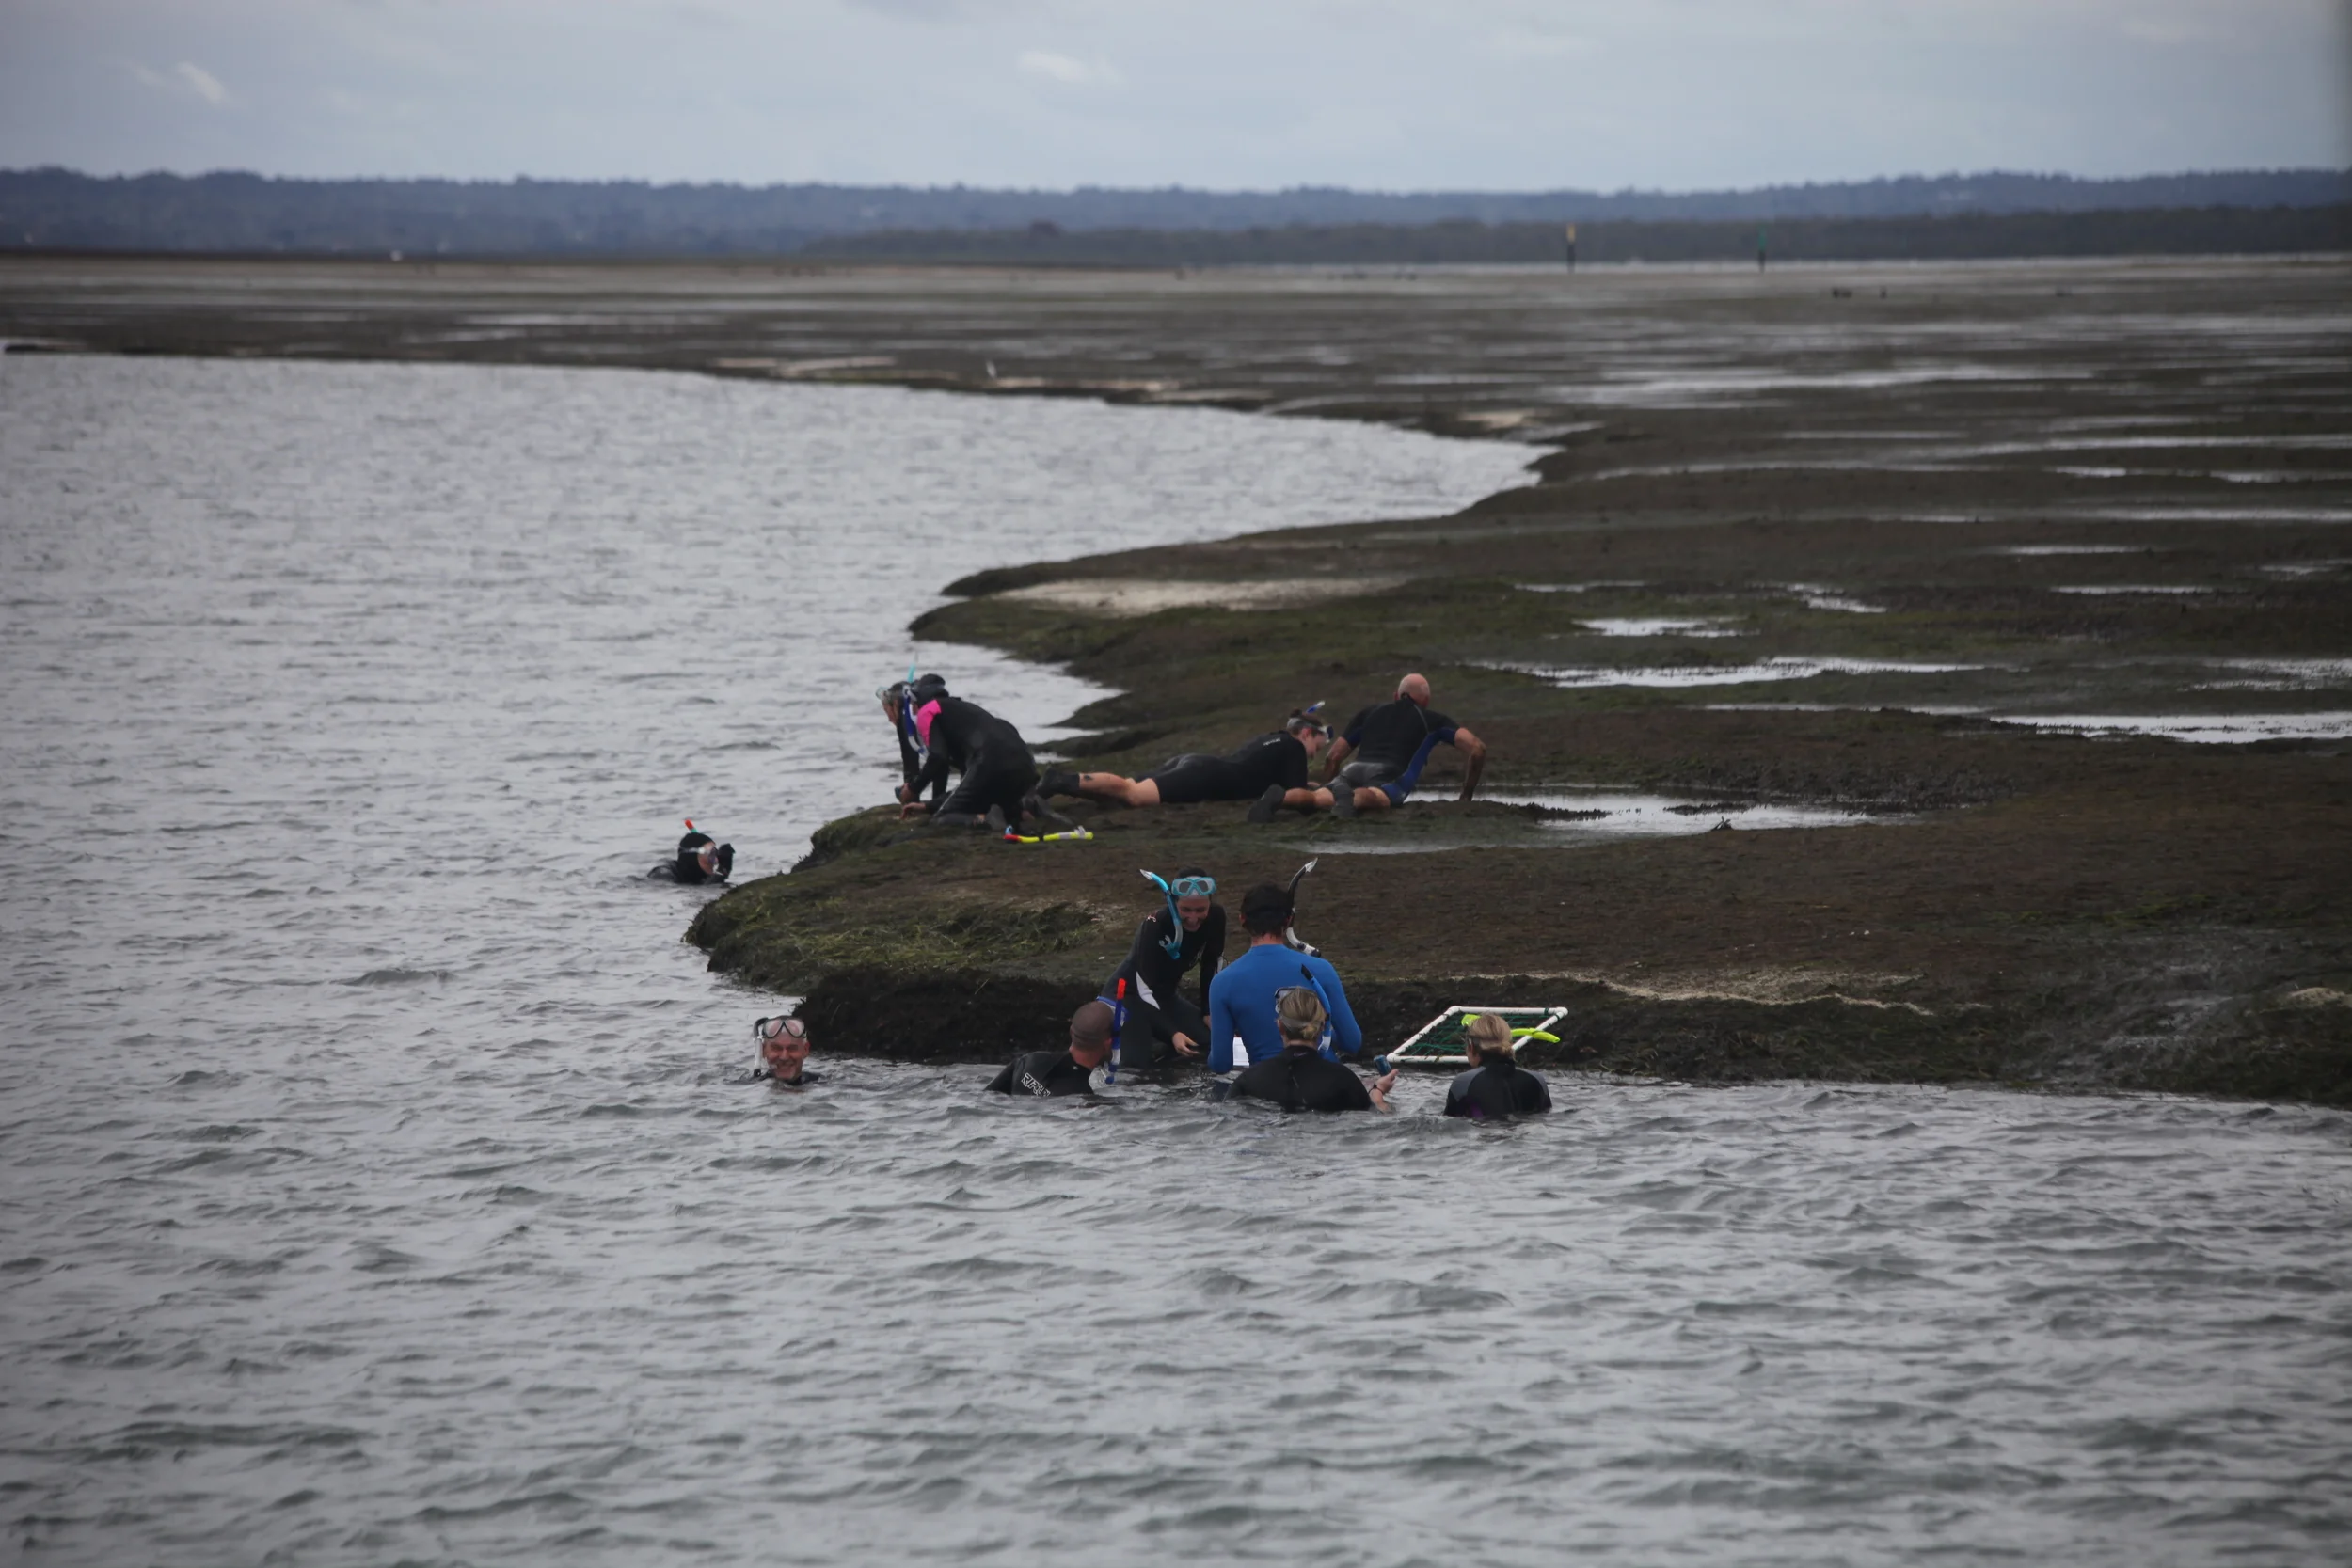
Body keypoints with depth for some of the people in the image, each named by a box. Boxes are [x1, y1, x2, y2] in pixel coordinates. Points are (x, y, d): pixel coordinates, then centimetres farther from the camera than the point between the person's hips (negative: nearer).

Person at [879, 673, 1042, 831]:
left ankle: (984, 820, -24)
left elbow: (937, 759, -8)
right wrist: (928, 806, 29)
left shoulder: (926, 712, 9)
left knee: (941, 819, 2)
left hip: (991, 764, -8)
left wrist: (913, 789, 7)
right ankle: (1024, 804, 5)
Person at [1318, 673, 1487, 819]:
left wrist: (1329, 792, 44)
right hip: (1389, 774, -3)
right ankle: (1357, 798, -70)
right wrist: (1468, 794, 29)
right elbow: (1477, 747, 19)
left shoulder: (1371, 712, 36)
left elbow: (1333, 758, 32)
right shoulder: (1431, 720, 29)